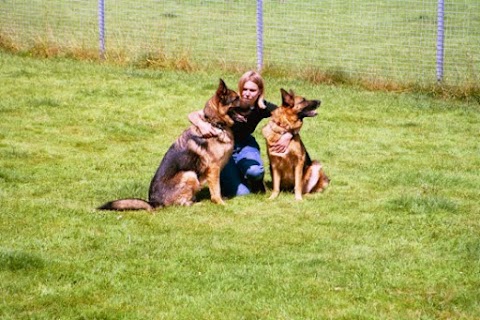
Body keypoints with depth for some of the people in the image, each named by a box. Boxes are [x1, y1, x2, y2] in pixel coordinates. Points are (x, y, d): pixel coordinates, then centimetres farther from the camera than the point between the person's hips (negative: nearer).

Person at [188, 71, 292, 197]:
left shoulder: (262, 107, -17)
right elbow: (193, 115, -27)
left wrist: (288, 135, -34)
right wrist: (202, 124, -51)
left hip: (245, 144, 2)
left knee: (255, 171, -34)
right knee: (241, 192, -19)